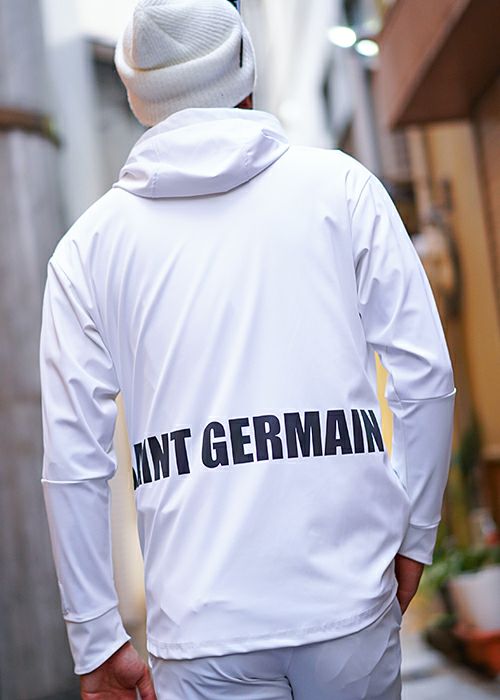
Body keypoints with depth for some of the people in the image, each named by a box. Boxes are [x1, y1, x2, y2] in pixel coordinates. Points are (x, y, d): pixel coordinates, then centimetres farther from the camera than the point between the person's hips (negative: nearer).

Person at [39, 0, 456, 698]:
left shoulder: (89, 243, 6)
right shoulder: (340, 187, 5)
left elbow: (74, 464, 2)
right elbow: (426, 377, -1)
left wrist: (98, 641, 9)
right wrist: (414, 533, 11)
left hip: (203, 623, 0)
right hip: (350, 597, 1)